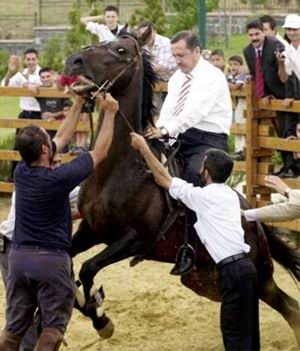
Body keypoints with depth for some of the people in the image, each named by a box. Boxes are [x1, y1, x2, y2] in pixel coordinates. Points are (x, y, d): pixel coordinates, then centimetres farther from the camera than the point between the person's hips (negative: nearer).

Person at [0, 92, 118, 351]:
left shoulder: (21, 172, 0)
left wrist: (79, 103, 18)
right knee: (54, 327, 6)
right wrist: (110, 113, 3)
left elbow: (62, 138, 13)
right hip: (52, 259, -6)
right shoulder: (58, 178, -17)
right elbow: (100, 152, -6)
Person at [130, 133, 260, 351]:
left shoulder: (203, 196, -7)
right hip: (245, 265, 8)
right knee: (248, 329, 13)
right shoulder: (230, 195, 15)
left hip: (232, 269, -8)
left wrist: (143, 148, 11)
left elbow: (163, 179, 2)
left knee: (234, 332, -6)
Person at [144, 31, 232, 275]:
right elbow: (168, 110, 7)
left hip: (208, 141, -8)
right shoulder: (177, 78, 15)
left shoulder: (212, 77, -10)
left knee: (193, 174, -35)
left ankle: (188, 246, -31)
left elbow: (194, 111, -24)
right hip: (180, 139, 8)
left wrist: (166, 131, -36)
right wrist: (157, 132, -13)